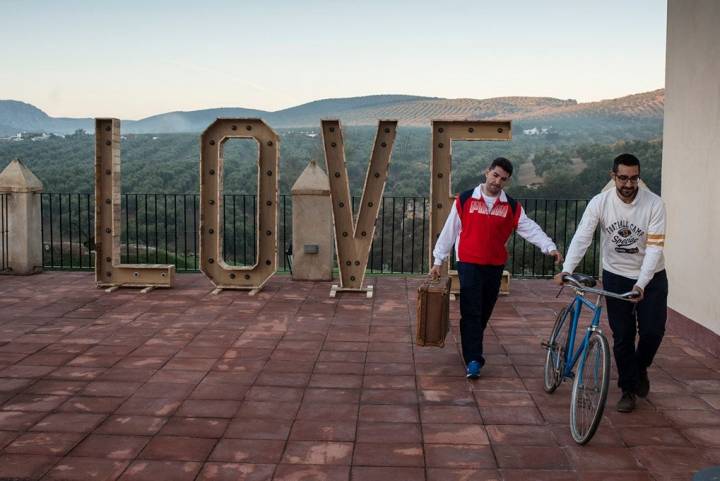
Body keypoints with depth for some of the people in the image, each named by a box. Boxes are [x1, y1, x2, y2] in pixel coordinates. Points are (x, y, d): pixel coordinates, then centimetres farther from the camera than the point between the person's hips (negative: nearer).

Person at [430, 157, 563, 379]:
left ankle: (472, 349, 31)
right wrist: (438, 260, 4)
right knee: (471, 313, -8)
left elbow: (530, 229, -3)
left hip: (495, 267, 3)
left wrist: (550, 247, -20)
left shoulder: (512, 207, 4)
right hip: (469, 265, -3)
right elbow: (449, 231, 2)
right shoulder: (464, 200, -2)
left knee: (484, 313, 12)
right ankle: (473, 360, -7)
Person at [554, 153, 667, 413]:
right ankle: (628, 389, 19)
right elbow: (582, 237, -20)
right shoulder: (600, 202, -14)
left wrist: (641, 284, -31)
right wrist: (566, 269, -33)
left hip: (651, 277, 0)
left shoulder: (654, 204, -17)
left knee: (653, 331, -5)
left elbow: (654, 248, -20)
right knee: (622, 336, 3)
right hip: (616, 276, 1)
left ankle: (640, 368, 27)